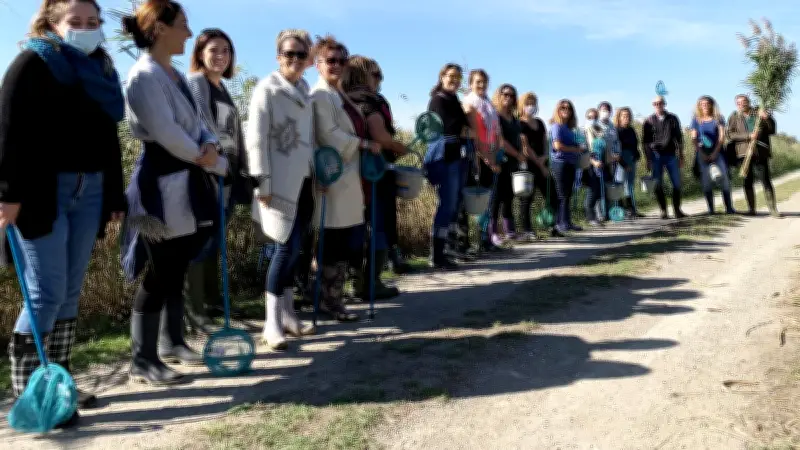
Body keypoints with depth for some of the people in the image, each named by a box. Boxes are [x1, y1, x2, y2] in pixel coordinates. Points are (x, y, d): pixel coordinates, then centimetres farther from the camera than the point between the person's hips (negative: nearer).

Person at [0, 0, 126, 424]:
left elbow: (109, 139, 19)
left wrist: (115, 196, 16)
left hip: (89, 191, 7)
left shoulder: (101, 72, 18)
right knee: (47, 293, -7)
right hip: (43, 191, -6)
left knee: (70, 292, 10)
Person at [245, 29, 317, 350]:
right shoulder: (267, 89, -5)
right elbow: (256, 139, -11)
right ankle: (272, 323, -3)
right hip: (281, 182, -7)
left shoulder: (305, 91, 16)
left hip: (304, 181, 7)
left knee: (294, 249, 9)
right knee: (287, 248, -11)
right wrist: (262, 183, -16)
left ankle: (287, 314, 19)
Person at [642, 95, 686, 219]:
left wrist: (681, 156, 7)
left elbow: (679, 138, 12)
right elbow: (645, 141, 4)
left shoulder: (673, 119, 8)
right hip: (656, 155, -1)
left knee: (676, 183, -1)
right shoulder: (649, 121, 5)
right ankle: (663, 211, 5)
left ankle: (677, 210, 7)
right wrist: (648, 160, -2)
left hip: (671, 155, 1)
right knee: (658, 185, -1)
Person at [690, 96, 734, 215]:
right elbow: (694, 139, 3)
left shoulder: (718, 118, 7)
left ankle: (729, 208, -4)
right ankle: (710, 209, 4)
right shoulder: (696, 120, 8)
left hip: (717, 152, 0)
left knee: (724, 179, -7)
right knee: (706, 182, 0)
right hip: (703, 153, 0)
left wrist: (715, 151, -10)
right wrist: (701, 152, -9)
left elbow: (722, 136, 0)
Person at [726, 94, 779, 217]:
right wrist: (748, 136, -15)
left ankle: (773, 209, 0)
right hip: (744, 153, 0)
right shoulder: (734, 117, 9)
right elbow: (730, 134, -3)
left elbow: (772, 130, 7)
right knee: (747, 182, 3)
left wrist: (767, 118, -10)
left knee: (766, 181, -3)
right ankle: (751, 209, 9)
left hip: (761, 153, 0)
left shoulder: (759, 114, 10)